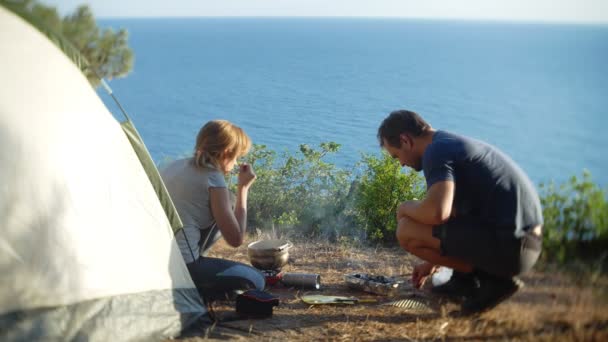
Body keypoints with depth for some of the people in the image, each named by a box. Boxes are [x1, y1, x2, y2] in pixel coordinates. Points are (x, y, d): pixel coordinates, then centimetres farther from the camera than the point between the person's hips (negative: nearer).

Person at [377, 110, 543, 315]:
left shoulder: (436, 151, -11)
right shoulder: (454, 143, 20)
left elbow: (437, 212, -28)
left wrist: (406, 208, -4)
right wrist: (433, 263, 36)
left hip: (506, 245, -10)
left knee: (407, 231, -11)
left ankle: (492, 280, -3)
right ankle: (465, 281, 17)